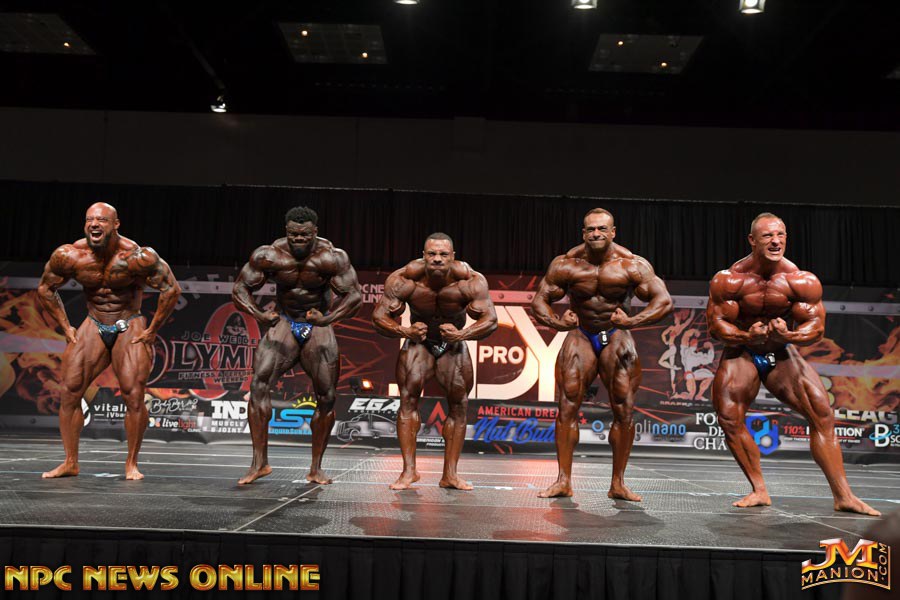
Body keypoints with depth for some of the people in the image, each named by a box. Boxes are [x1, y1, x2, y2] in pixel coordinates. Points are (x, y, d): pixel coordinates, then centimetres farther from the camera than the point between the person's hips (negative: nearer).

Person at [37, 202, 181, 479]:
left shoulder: (136, 257, -21)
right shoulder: (69, 256, -9)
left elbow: (171, 290, -15)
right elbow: (45, 289, 9)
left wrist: (153, 330, -12)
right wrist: (65, 327, 5)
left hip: (130, 328, -4)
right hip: (93, 326, 4)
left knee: (133, 396, -13)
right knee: (69, 391, -4)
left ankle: (131, 463, 3)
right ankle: (70, 462, 9)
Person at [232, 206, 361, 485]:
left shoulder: (332, 257, -19)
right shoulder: (269, 256, -15)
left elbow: (354, 294, -17)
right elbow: (240, 288, -8)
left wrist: (327, 319, -32)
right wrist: (259, 315, -26)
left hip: (318, 326, 0)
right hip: (284, 323, 0)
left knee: (326, 396, -2)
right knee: (259, 384, -18)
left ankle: (316, 467, 12)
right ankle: (259, 463, -10)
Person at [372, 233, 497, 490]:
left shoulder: (471, 281, -26)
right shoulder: (403, 279, -26)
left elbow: (490, 320, -23)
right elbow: (379, 317, -20)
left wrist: (461, 335, -40)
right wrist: (406, 332, -39)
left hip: (454, 345, 1)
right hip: (418, 341, -1)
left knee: (459, 404, -2)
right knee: (408, 399, -14)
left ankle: (450, 474, 7)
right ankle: (409, 470, -8)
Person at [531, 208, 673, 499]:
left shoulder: (632, 265, -12)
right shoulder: (565, 265, -10)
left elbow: (664, 300, -12)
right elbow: (539, 301, -5)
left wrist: (631, 321, -30)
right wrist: (557, 323, -27)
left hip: (616, 337, 0)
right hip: (580, 336, 0)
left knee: (624, 411, -4)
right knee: (567, 408, -7)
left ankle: (618, 484, 9)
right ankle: (563, 481, 2)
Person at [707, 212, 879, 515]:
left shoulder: (802, 281, -14)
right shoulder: (729, 279, -17)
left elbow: (816, 325, -13)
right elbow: (716, 324, -16)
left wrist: (788, 335, -35)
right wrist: (747, 336, -35)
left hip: (782, 353, 1)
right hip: (741, 353, -1)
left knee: (822, 414, -10)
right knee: (729, 420, -14)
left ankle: (843, 496, -2)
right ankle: (759, 491, 2)